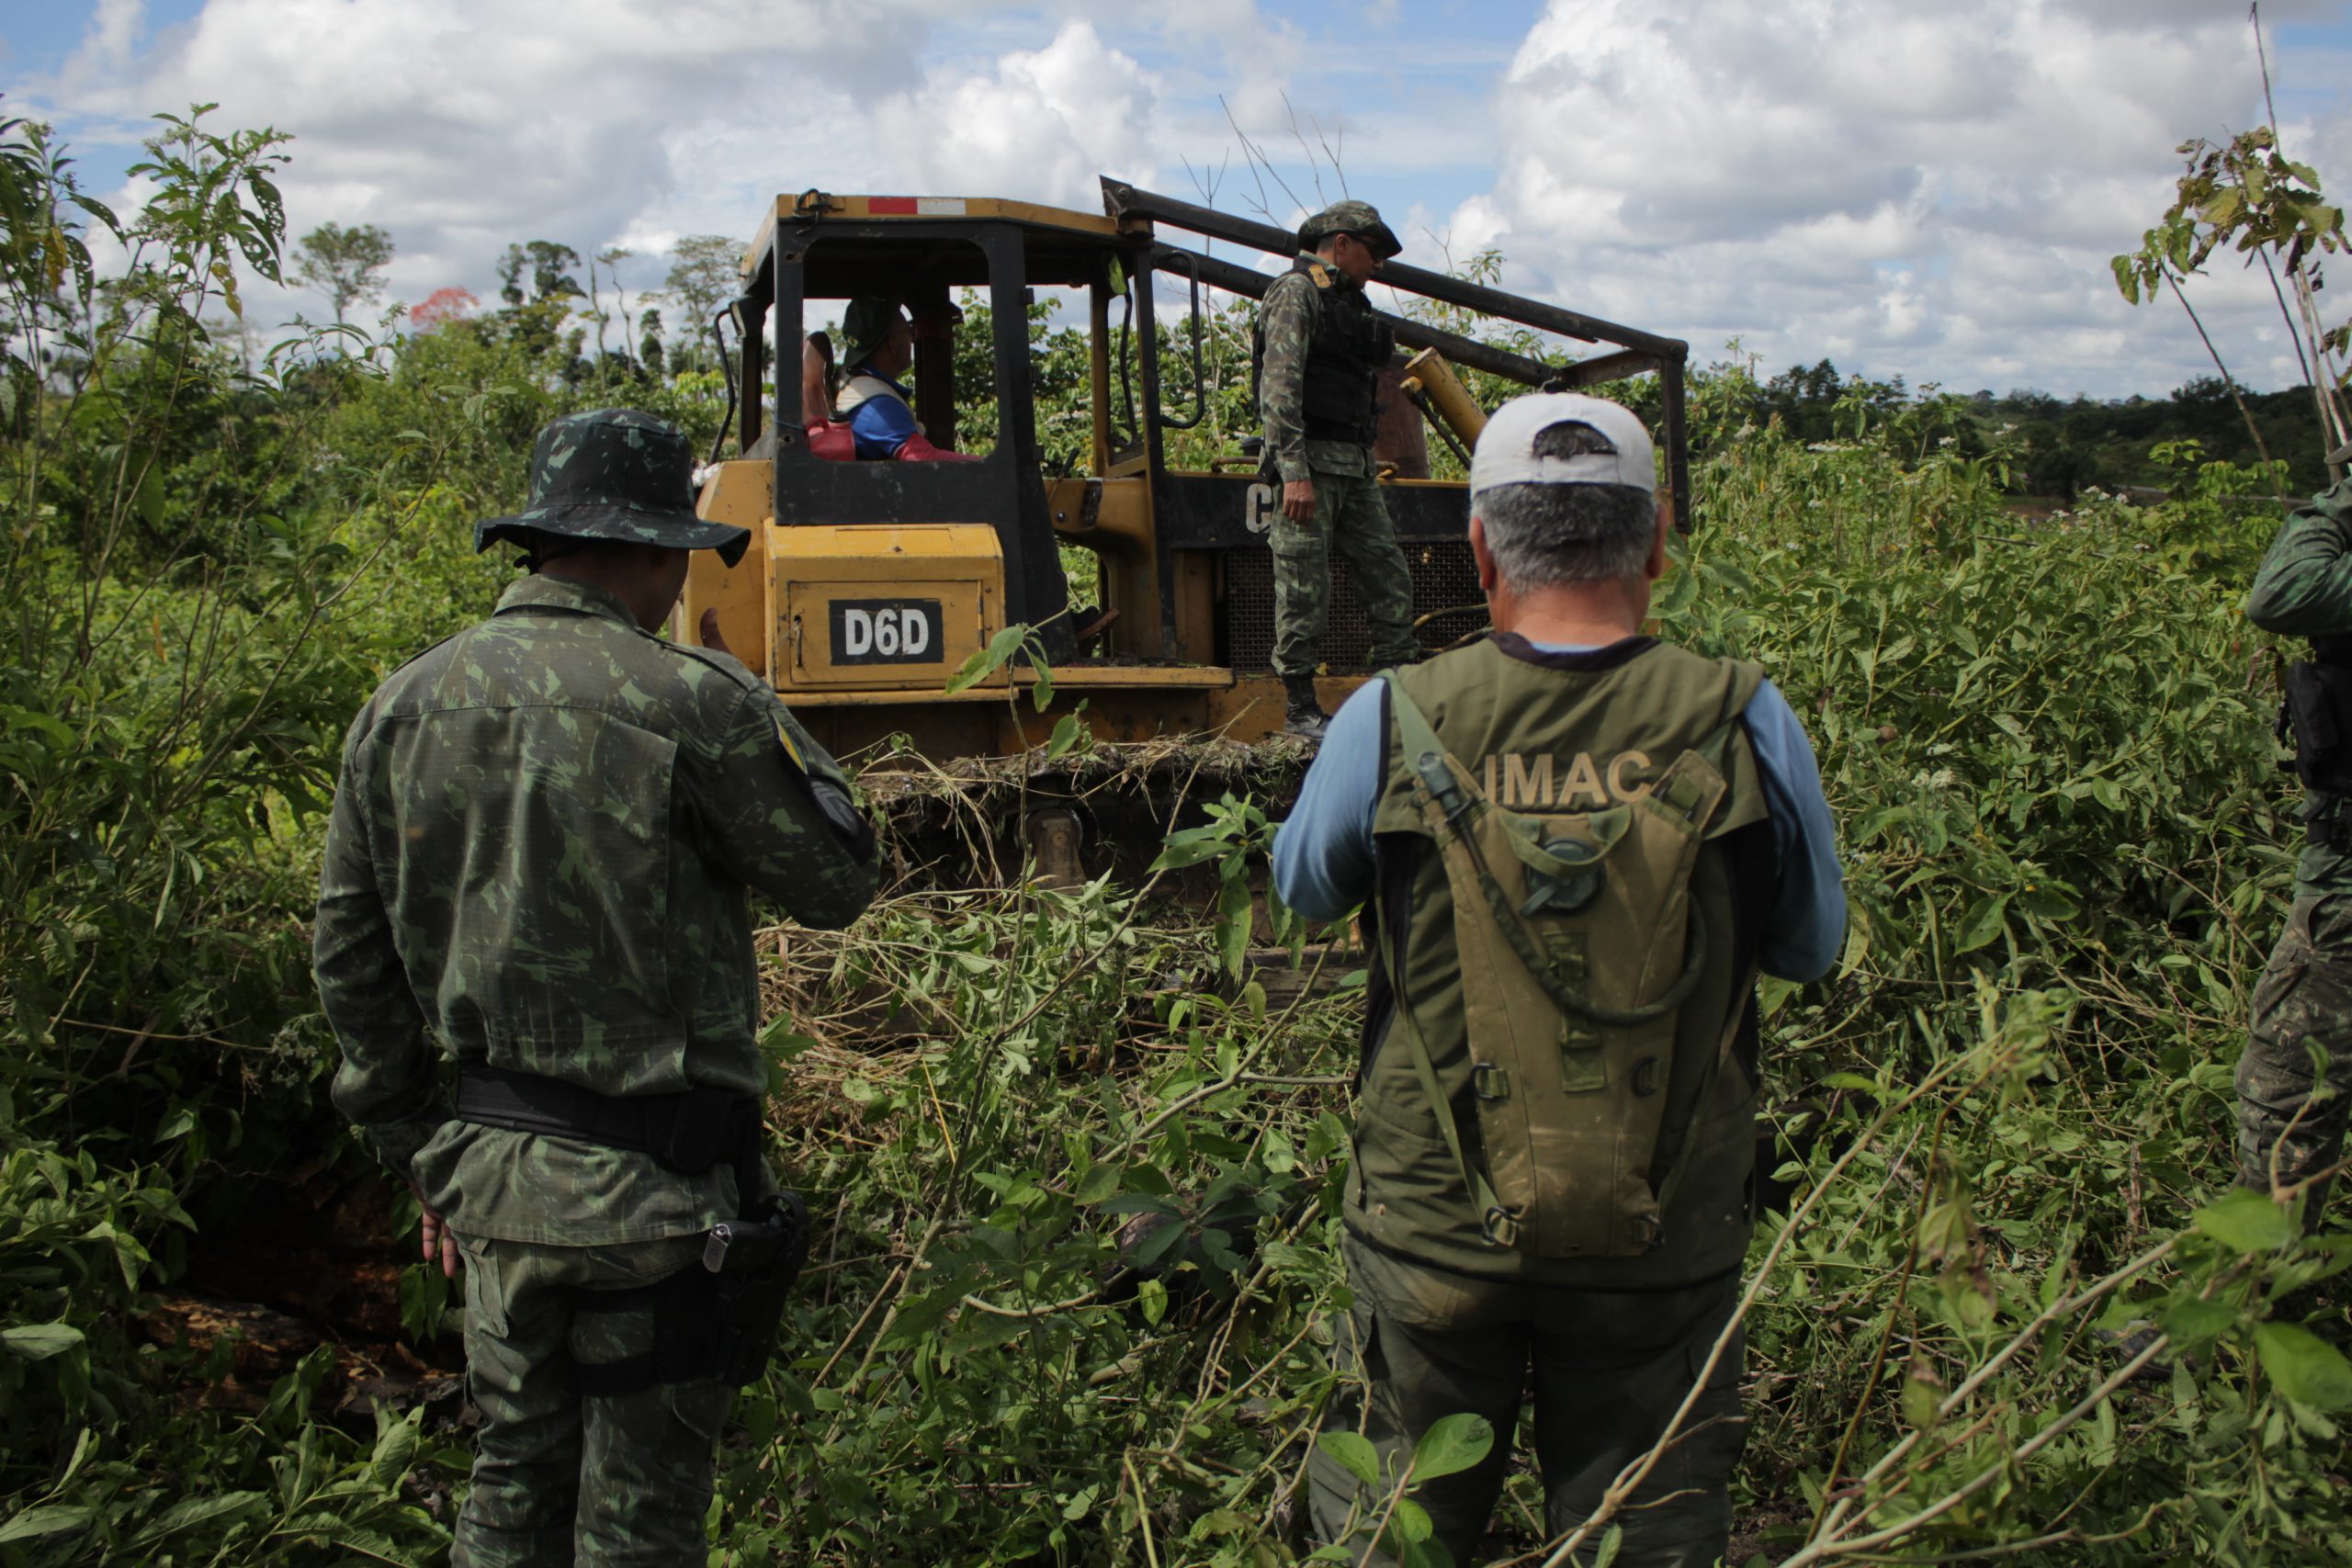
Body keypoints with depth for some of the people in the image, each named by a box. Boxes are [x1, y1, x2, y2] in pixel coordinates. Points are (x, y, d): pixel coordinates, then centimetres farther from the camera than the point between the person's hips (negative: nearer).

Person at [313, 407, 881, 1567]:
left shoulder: (401, 706, 3)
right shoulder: (690, 702, -16)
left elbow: (350, 956, 8)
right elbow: (837, 884, -6)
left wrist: (418, 1151, 17)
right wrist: (764, 723, 7)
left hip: (487, 1166, 5)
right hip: (652, 1179, -5)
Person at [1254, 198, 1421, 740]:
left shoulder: (1351, 302, 23)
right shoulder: (1296, 292, -6)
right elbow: (1279, 386, -16)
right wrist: (1294, 472, -23)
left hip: (1356, 466, 9)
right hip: (1312, 459, -9)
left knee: (1390, 578, 6)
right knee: (1305, 592, -6)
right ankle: (1301, 710, 0)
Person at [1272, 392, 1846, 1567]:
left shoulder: (1390, 725, -15)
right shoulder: (1745, 726, -14)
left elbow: (1302, 890, 5)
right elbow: (1809, 951, 2)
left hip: (1434, 1228, 0)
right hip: (1662, 1242, 1)